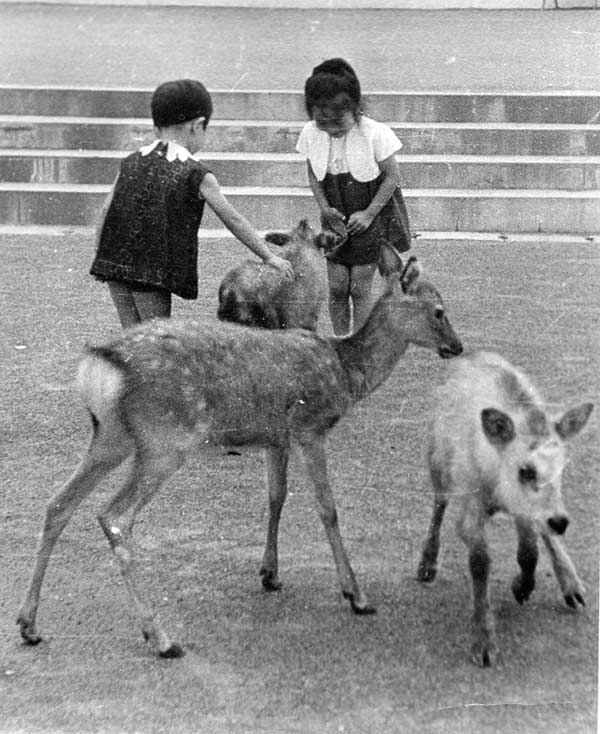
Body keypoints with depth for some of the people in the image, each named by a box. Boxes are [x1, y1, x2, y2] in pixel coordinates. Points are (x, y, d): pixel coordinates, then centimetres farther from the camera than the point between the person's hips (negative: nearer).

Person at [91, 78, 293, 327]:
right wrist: (269, 257, 9)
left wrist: (103, 256, 17)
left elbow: (106, 211, 9)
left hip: (114, 261, 5)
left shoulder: (131, 162, 11)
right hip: (151, 269, -5)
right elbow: (233, 220, 1)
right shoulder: (196, 174, -3)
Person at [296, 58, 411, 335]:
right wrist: (325, 208, -8)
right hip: (337, 219, 4)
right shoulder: (310, 134, -11)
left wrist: (368, 214, -15)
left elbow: (392, 176, -13)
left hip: (372, 217, -4)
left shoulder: (374, 134, -23)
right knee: (337, 288, 3)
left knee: (359, 289, -3)